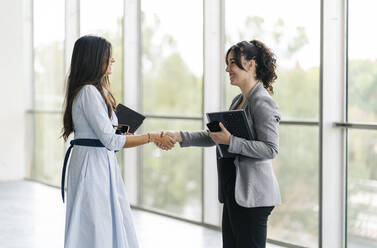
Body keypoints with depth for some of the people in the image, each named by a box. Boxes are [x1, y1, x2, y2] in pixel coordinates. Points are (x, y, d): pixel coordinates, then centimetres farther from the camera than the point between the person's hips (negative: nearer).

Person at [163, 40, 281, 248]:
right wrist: (180, 137, 10)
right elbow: (215, 136, 19)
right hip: (233, 192, 10)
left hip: (252, 195, -10)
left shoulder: (262, 102, -13)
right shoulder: (238, 101, 16)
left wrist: (230, 141, -22)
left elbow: (270, 149, -19)